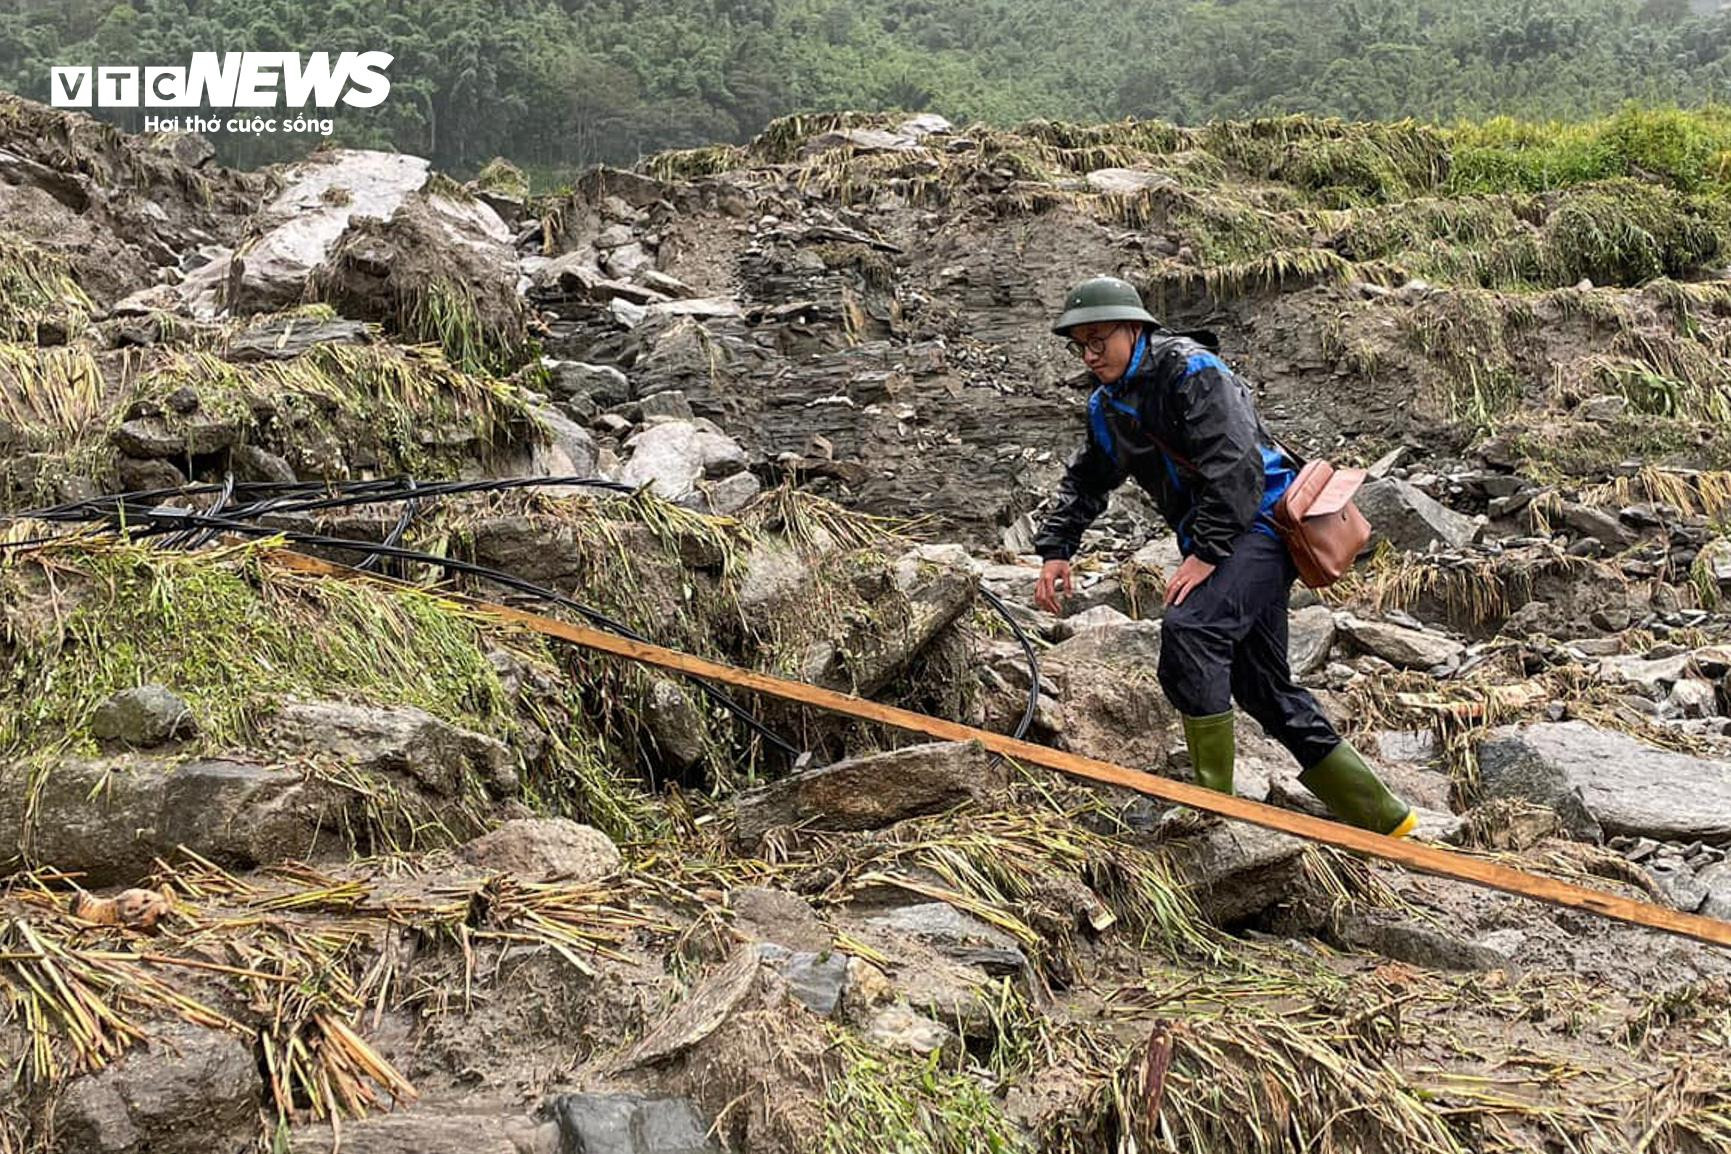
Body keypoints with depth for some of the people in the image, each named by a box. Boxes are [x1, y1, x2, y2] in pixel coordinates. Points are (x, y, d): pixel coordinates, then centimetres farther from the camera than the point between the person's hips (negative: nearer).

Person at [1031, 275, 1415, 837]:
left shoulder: (1190, 370, -13)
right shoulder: (1107, 405, 13)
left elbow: (1235, 465, -22)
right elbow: (1085, 483, 23)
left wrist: (1206, 553, -27)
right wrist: (1055, 549, 9)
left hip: (1262, 522, -10)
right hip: (1217, 542, 10)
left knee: (1189, 627, -31)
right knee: (1265, 690, 9)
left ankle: (1212, 802, -26)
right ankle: (1381, 818, 19)